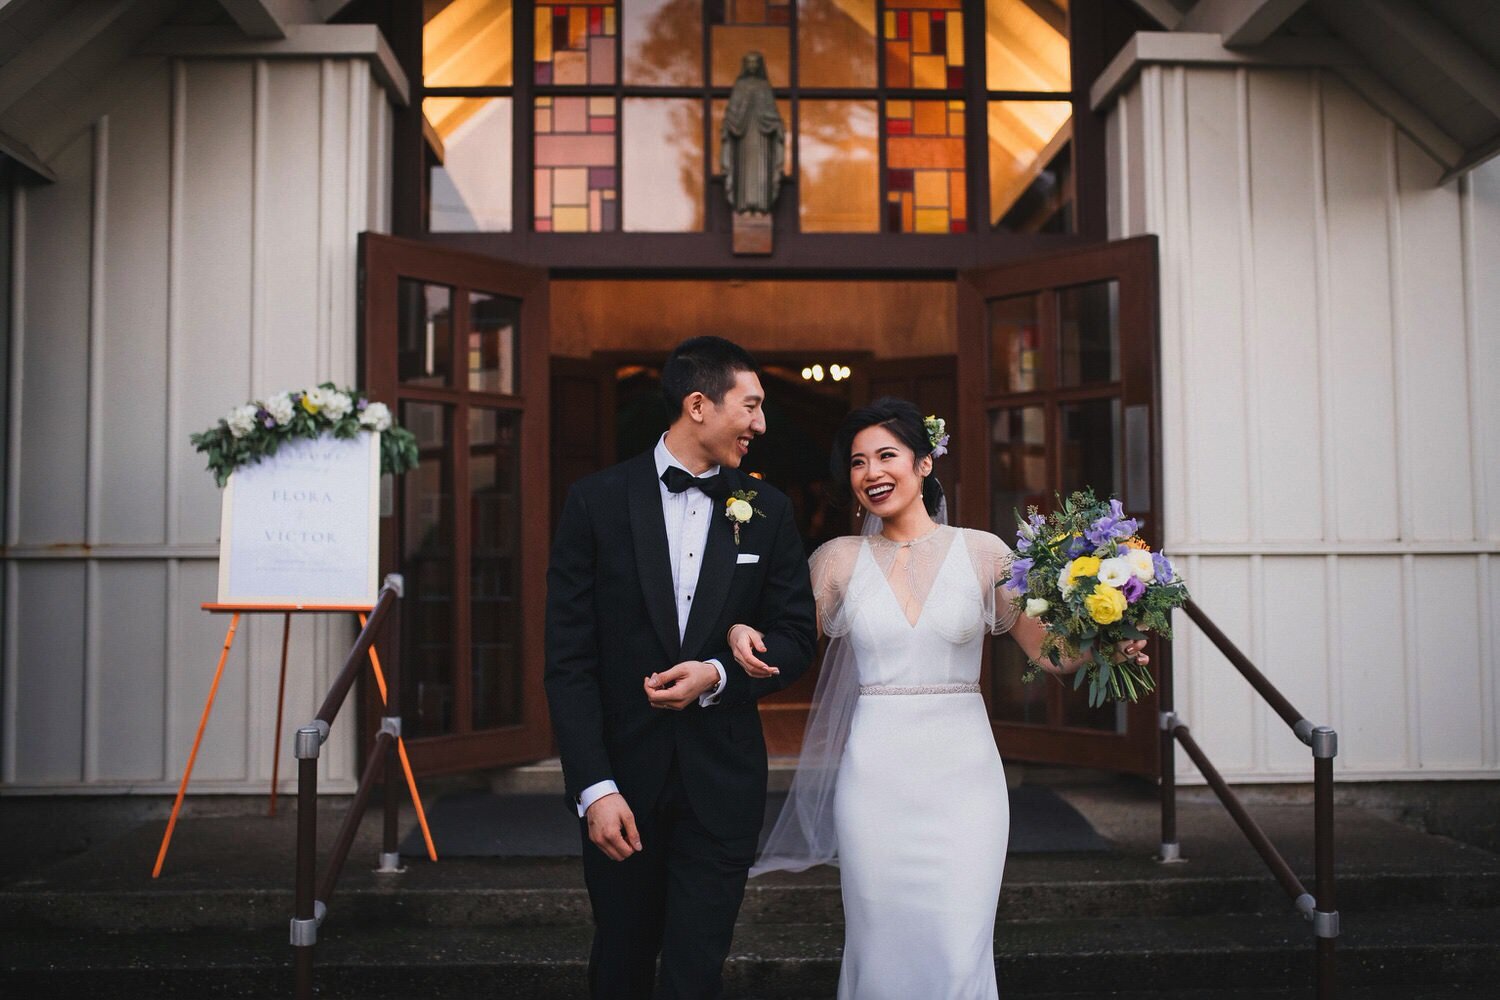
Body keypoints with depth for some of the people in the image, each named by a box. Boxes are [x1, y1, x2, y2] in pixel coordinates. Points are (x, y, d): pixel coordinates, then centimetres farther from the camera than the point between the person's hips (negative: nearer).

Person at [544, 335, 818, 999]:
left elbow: (796, 638, 5)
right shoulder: (597, 502, -5)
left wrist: (718, 675, -14)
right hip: (622, 777, 0)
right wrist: (594, 787, -13)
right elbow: (569, 659, -7)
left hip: (723, 783, 1)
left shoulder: (768, 512, 2)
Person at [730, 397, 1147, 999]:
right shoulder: (839, 559, 6)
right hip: (875, 775, 1)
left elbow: (1049, 651, 4)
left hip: (962, 773, -1)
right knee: (883, 946, 6)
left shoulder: (981, 551, 3)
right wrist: (742, 633, -15)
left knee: (958, 951, -4)